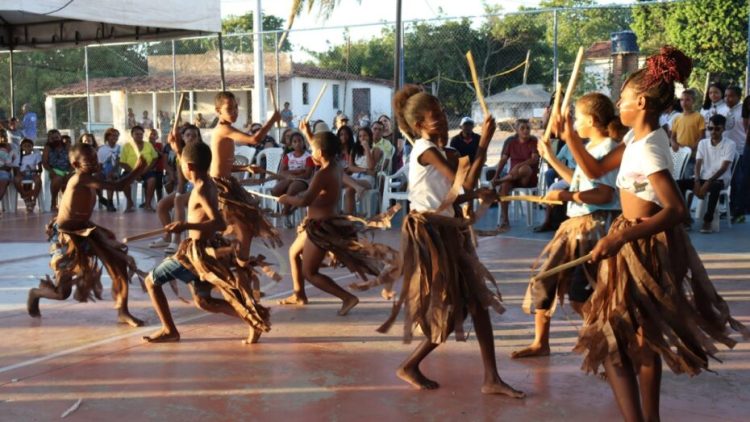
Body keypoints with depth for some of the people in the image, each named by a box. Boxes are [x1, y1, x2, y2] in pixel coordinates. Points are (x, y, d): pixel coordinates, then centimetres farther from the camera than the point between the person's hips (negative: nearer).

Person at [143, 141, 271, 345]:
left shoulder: (201, 190, -21)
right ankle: (255, 318, 7)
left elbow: (220, 223, -30)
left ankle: (169, 330, 9)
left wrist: (186, 225, -34)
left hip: (198, 252, -9)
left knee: (152, 281, 4)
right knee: (203, 301, 18)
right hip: (206, 249, 9)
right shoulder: (208, 184, 5)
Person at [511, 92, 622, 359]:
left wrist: (567, 195, -24)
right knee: (542, 278, 10)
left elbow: (605, 194, -23)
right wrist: (551, 158, 32)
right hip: (575, 224, 10)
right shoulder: (591, 148, 16)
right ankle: (540, 343, 22)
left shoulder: (607, 149, -15)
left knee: (580, 296, -9)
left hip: (593, 226, -10)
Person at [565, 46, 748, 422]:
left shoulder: (647, 149, -25)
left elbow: (676, 210, -33)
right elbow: (596, 170, 11)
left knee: (612, 338, -5)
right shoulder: (639, 137, 4)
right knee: (643, 335, 20)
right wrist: (569, 135, 3)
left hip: (642, 246, -10)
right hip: (645, 243, 10)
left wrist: (619, 239, -38)